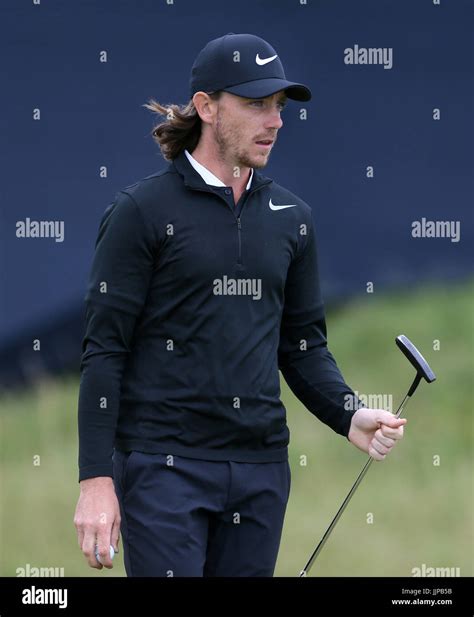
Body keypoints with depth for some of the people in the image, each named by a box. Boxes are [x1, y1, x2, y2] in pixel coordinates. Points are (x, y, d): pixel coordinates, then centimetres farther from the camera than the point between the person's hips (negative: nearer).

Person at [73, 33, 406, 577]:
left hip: (261, 469, 5)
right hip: (165, 465, -5)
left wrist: (350, 417, -2)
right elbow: (104, 349, -6)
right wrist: (95, 479, -12)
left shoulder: (291, 216, 12)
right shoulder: (141, 210, -3)